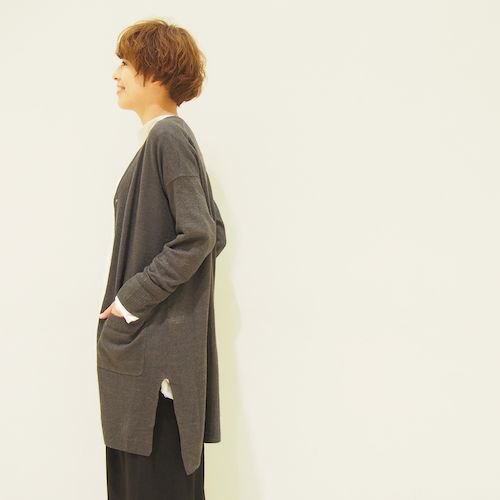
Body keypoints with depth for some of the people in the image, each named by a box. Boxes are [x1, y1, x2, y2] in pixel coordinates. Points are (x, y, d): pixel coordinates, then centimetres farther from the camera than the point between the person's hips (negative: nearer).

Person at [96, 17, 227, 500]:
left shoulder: (168, 137, -13)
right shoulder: (164, 138, 14)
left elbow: (199, 237, -22)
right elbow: (216, 233, 14)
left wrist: (131, 299, -15)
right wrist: (129, 293, 12)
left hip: (159, 347, -9)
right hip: (142, 346, 9)